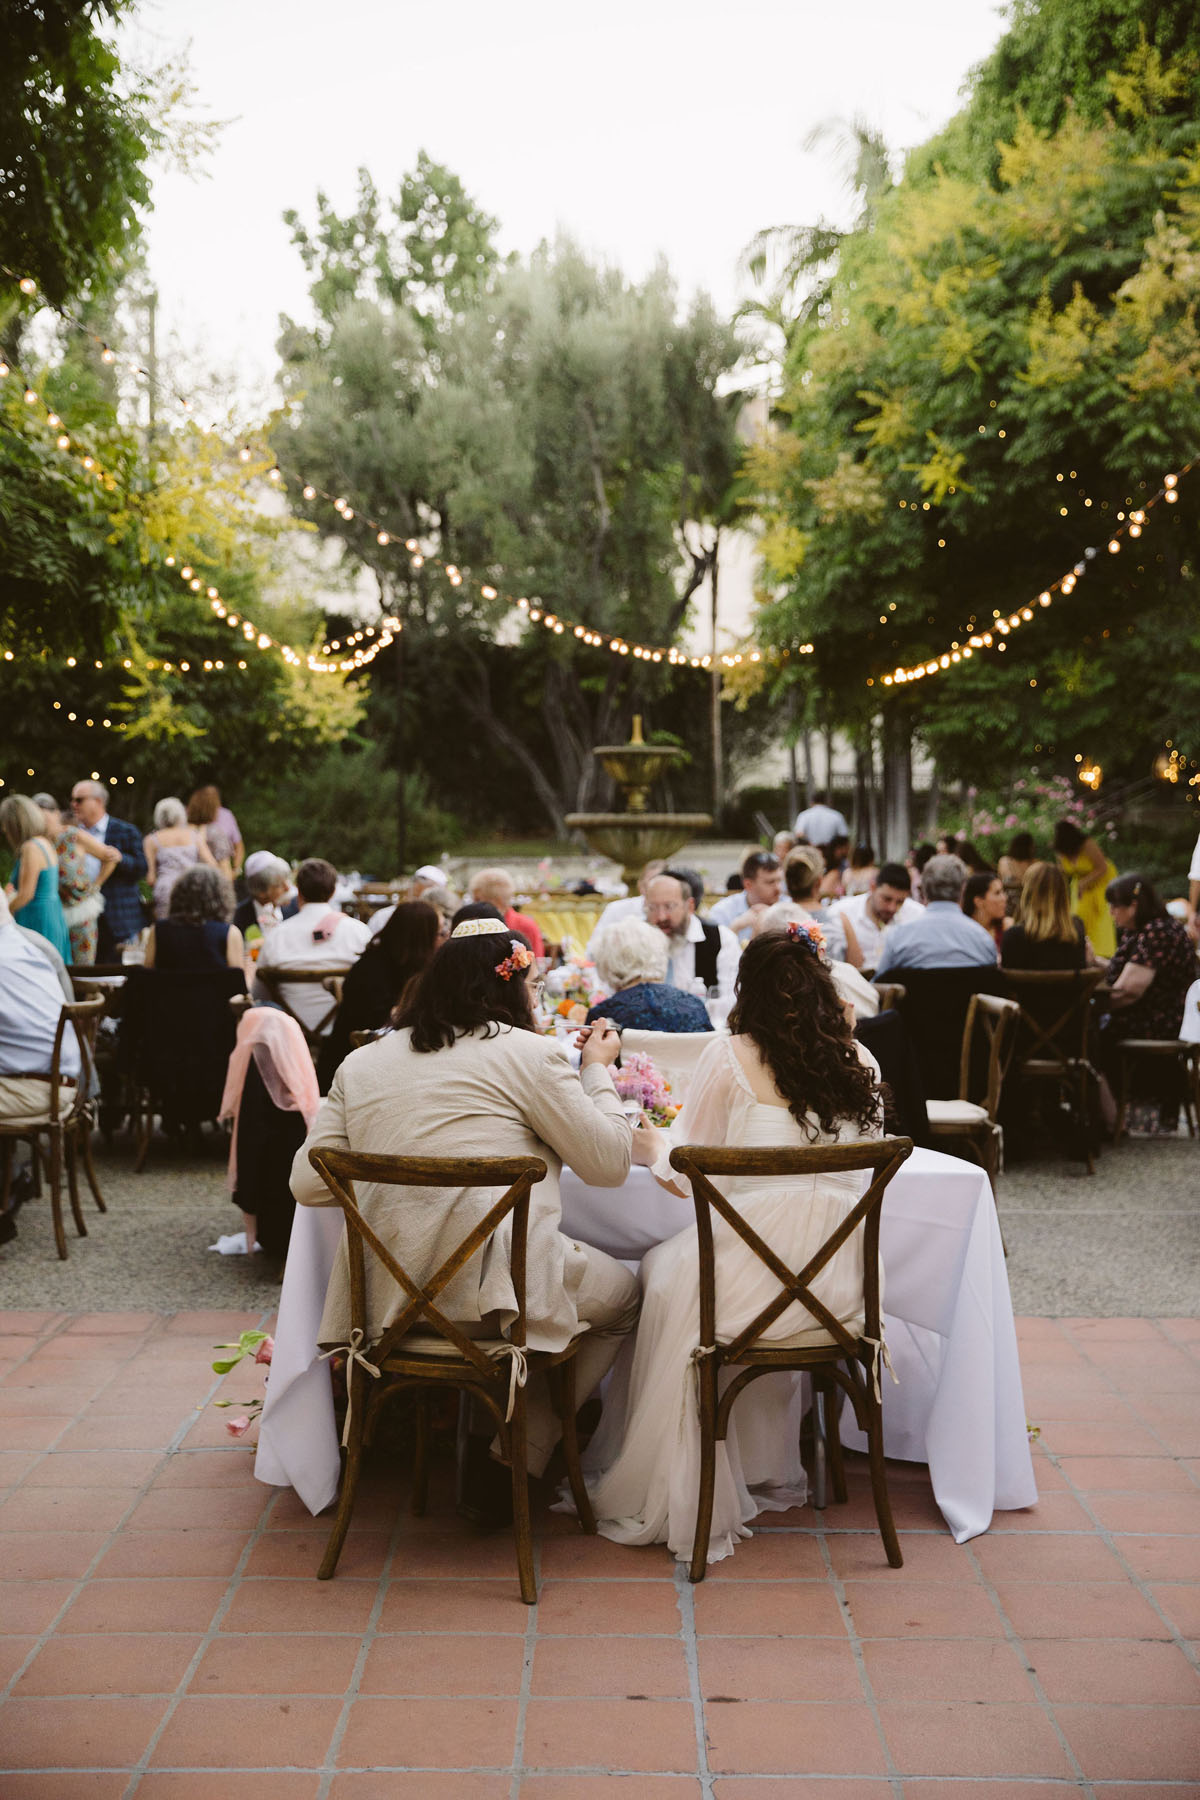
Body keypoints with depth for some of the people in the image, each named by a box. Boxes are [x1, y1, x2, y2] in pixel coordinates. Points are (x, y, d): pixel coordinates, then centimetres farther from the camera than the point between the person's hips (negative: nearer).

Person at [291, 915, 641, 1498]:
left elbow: (307, 1182, 10)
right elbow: (609, 1163, 0)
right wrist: (598, 1070, 15)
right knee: (623, 1294, 21)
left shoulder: (361, 1063, 11)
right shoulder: (525, 1052, -3)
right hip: (498, 1288, -6)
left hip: (387, 1296, 7)